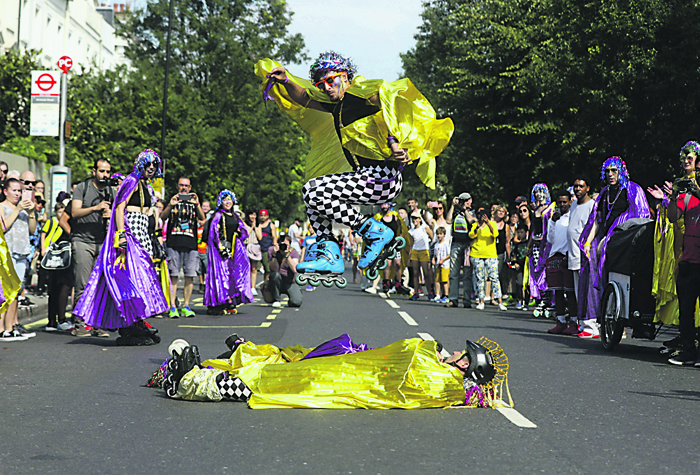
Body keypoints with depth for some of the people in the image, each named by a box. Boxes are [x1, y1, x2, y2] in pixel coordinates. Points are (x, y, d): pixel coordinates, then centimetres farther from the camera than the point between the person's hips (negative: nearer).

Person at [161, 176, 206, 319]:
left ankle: (186, 306, 6)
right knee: (173, 275, -6)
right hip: (174, 244, -2)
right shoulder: (172, 201, 14)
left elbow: (202, 218, 1)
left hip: (191, 244, 2)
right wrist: (170, 205, -19)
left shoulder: (194, 202, 16)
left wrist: (197, 204, -15)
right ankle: (172, 307, -4)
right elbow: (163, 216, -1)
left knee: (190, 275, -1)